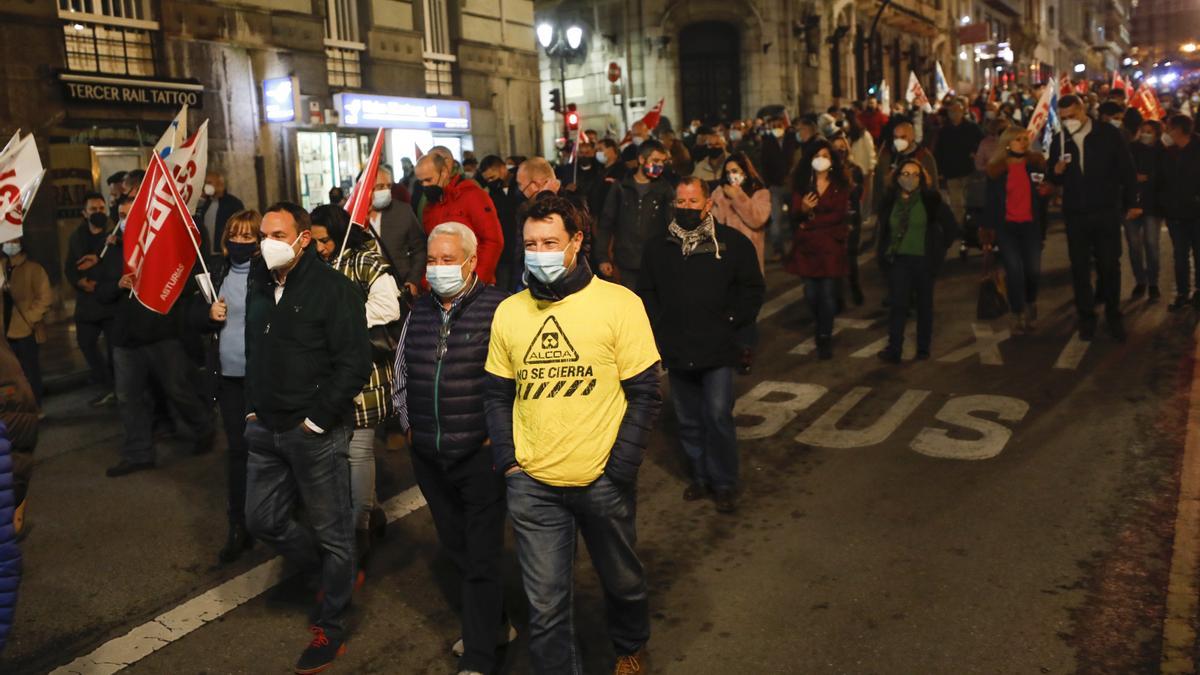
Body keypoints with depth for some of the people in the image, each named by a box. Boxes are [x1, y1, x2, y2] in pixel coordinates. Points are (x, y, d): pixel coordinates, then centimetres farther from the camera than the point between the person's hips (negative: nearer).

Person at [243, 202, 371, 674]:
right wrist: (252, 406, 13)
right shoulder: (259, 288, 10)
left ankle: (330, 628, 22)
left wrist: (316, 419, -16)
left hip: (316, 433, -7)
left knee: (332, 531, 5)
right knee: (263, 520, 15)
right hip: (266, 429, 8)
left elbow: (354, 365, -17)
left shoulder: (332, 288, -13)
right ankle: (336, 574, 37)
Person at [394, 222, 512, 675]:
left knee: (482, 557, 1)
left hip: (481, 455, -7)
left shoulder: (498, 309, -12)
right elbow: (401, 375, 20)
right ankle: (494, 626, 38)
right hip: (429, 459, 7)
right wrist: (408, 423, 14)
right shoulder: (418, 313, 9)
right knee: (456, 549, 18)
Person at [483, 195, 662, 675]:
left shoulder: (619, 304, -9)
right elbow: (497, 394, 10)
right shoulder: (509, 311, 1)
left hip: (602, 480, -1)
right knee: (545, 605, 6)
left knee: (622, 580, 21)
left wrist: (618, 469, -12)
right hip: (532, 485, 1)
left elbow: (645, 394, -7)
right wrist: (506, 459, -2)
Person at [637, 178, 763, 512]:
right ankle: (700, 476, 27)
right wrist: (658, 325, 2)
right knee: (688, 420, 12)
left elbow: (752, 288, 3)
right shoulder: (658, 246, 7)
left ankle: (724, 483, 9)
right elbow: (646, 292, 13)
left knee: (718, 416, -6)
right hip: (677, 350, 3)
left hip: (717, 349, -3)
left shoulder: (732, 242, -1)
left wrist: (732, 322, -4)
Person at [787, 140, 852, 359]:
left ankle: (825, 338, 4)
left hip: (832, 245, -1)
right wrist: (803, 209, -21)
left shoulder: (841, 185, 5)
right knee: (811, 293, 2)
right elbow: (794, 215, 1)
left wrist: (811, 222, -8)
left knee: (828, 293, -6)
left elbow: (839, 214, -5)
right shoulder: (801, 183, 7)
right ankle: (822, 329, 28)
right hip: (807, 245, 1)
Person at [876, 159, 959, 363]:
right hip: (898, 260, 1)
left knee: (924, 304, 11)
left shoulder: (930, 199, -5)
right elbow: (884, 230, 17)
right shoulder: (890, 200, 3)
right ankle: (894, 349, -9)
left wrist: (939, 249, -1)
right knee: (897, 304, -8)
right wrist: (885, 253, 9)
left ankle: (923, 348, 21)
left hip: (924, 260, -1)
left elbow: (951, 227, 0)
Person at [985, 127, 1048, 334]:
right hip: (1006, 226, -1)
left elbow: (1045, 189, 13)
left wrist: (1046, 190, -11)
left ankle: (1030, 303, 26)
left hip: (1031, 225, 1)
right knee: (1014, 271, -10)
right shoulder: (996, 169, 1)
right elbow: (991, 201, 6)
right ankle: (1018, 316, 5)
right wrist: (990, 228, 4)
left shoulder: (1036, 163, 3)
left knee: (1033, 270, -7)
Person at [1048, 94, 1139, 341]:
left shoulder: (1109, 134, -7)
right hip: (1075, 214, 2)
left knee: (1110, 266, 6)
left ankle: (1113, 316, 22)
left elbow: (1126, 169, -2)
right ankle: (1086, 317, 20)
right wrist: (1057, 171, -16)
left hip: (1106, 212, -2)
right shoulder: (1058, 141, 1)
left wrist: (1131, 203, 0)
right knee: (1080, 268, 7)